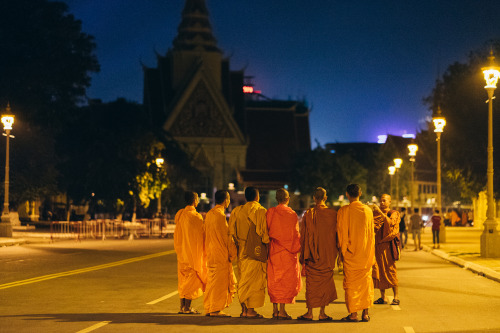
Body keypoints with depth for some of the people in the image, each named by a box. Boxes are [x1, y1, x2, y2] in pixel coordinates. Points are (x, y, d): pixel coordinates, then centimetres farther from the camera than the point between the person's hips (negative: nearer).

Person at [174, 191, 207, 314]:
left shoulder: (179, 215, 6)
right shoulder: (196, 216, -15)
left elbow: (177, 236, 12)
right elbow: (200, 236, -12)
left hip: (182, 252, 7)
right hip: (193, 252, -7)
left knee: (183, 279, 12)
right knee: (192, 279, -1)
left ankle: (182, 306, 15)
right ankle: (187, 307, 0)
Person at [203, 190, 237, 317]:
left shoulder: (209, 214, 13)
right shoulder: (220, 215, -16)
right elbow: (226, 236, -14)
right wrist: (232, 252, -7)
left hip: (211, 253, 9)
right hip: (220, 254, -9)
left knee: (212, 280, 13)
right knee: (219, 280, -4)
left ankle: (208, 308, 17)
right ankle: (215, 309, -2)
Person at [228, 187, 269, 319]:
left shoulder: (237, 211, 4)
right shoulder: (261, 211, -10)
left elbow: (232, 232, 6)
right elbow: (265, 233, -12)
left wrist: (238, 245, 14)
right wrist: (266, 244, 2)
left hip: (241, 250, 5)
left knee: (242, 279, 12)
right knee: (254, 279, 0)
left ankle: (244, 310, 14)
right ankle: (251, 310, -1)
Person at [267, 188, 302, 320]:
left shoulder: (270, 213, 0)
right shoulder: (292, 214, -8)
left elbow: (266, 232, 3)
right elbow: (295, 234, -6)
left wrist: (270, 246, 12)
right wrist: (297, 250, 5)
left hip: (273, 250, 3)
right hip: (287, 253, -3)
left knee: (274, 281, 11)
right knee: (286, 280, 1)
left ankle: (275, 310, 12)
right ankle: (282, 311, -4)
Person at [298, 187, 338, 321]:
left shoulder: (309, 214, -6)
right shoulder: (333, 214, -5)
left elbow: (303, 235, -3)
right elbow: (337, 234, 2)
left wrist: (302, 255, 4)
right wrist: (336, 252, 13)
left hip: (312, 255, 0)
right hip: (328, 254, 1)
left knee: (311, 283, 6)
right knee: (326, 281, 8)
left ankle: (310, 312, 6)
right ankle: (322, 313, 7)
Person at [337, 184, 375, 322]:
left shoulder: (343, 211, -9)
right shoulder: (368, 210, 1)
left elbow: (341, 234, -6)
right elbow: (371, 234, 7)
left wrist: (342, 252, 3)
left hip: (350, 253, -2)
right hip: (366, 253, 3)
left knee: (351, 283, 4)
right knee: (366, 282, 9)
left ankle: (353, 314, 4)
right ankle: (365, 313, 9)